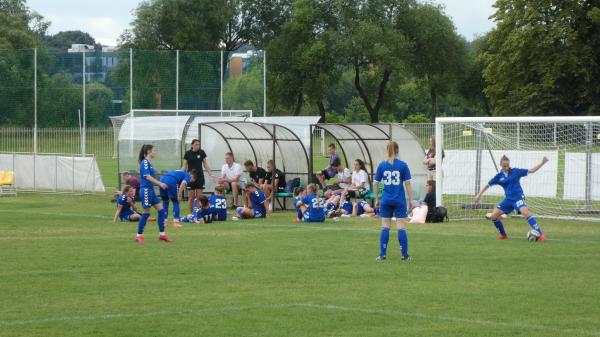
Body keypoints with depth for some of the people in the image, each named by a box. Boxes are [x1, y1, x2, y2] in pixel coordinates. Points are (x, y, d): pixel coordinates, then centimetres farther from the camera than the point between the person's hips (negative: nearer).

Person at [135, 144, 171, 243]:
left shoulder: (149, 163, 15)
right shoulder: (145, 162, -13)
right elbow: (147, 176, -20)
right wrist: (160, 183, -22)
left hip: (151, 190, 9)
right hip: (146, 190, -9)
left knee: (161, 210, 6)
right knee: (146, 213, -4)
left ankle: (162, 234, 9)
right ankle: (139, 235, 5)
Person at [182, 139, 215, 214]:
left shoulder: (202, 152, 2)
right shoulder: (188, 153, -1)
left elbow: (205, 164, 8)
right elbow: (184, 166, 4)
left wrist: (210, 174, 3)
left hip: (200, 177, 1)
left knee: (199, 197, -2)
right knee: (191, 197, 0)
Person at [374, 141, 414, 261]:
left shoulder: (382, 165, 0)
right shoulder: (402, 165, -5)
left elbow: (375, 183, 2)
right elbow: (408, 183, -4)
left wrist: (376, 199, 13)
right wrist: (410, 200, 3)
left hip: (386, 200, 1)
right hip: (400, 200, -1)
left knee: (385, 227, 7)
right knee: (401, 227, 3)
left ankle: (382, 254, 6)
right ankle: (405, 255, 4)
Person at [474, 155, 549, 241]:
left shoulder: (515, 171, -2)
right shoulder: (499, 176, 5)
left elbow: (532, 170, 0)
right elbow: (488, 185, 14)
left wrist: (542, 163, -8)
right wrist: (479, 195, 9)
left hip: (518, 197, -5)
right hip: (508, 199, 5)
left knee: (525, 213, -30)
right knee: (493, 216, 0)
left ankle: (540, 234, -30)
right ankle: (503, 235, 21)